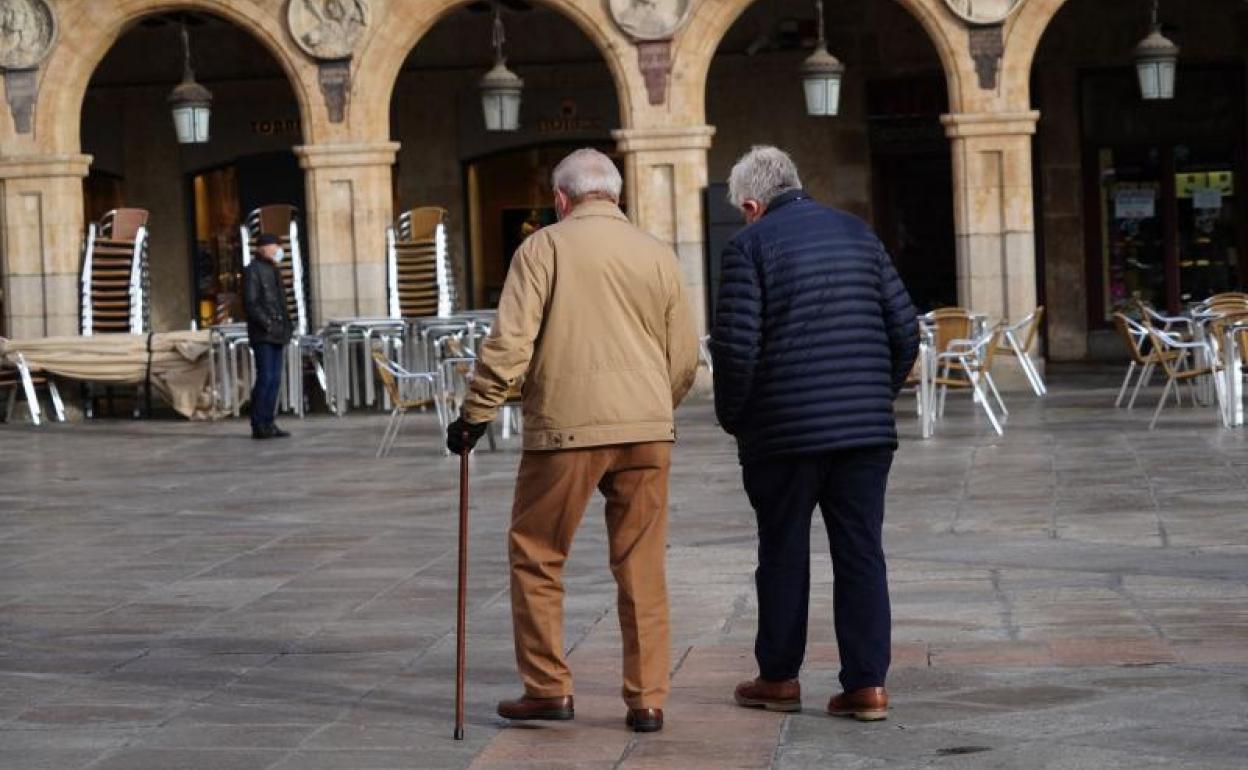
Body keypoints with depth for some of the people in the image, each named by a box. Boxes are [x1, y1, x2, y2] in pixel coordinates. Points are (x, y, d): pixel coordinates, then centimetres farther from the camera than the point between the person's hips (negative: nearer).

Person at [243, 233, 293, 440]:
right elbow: (250, 303, -15)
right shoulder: (253, 270, -7)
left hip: (276, 334, 9)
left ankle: (268, 423, 12)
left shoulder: (273, 270, 21)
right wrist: (266, 323, -19)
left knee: (274, 379, 8)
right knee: (265, 378, -11)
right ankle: (259, 426, -8)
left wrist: (287, 324, 15)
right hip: (262, 335, -9)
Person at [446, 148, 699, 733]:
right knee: (642, 569, 9)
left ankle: (547, 689, 11)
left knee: (536, 555, 11)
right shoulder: (658, 256, 11)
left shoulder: (544, 247, 0)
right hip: (647, 431, 4)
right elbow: (685, 359, 14)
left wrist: (475, 415, -1)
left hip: (566, 427, -4)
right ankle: (647, 701, 10)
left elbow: (509, 342, -8)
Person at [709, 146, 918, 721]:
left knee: (783, 553, 9)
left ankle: (779, 678, 19)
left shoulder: (750, 245, -5)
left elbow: (735, 345, -12)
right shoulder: (857, 233, 10)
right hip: (867, 429, 4)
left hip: (785, 431, -4)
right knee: (860, 552, 6)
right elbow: (905, 329, 9)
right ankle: (868, 684, 3)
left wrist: (732, 417, 2)